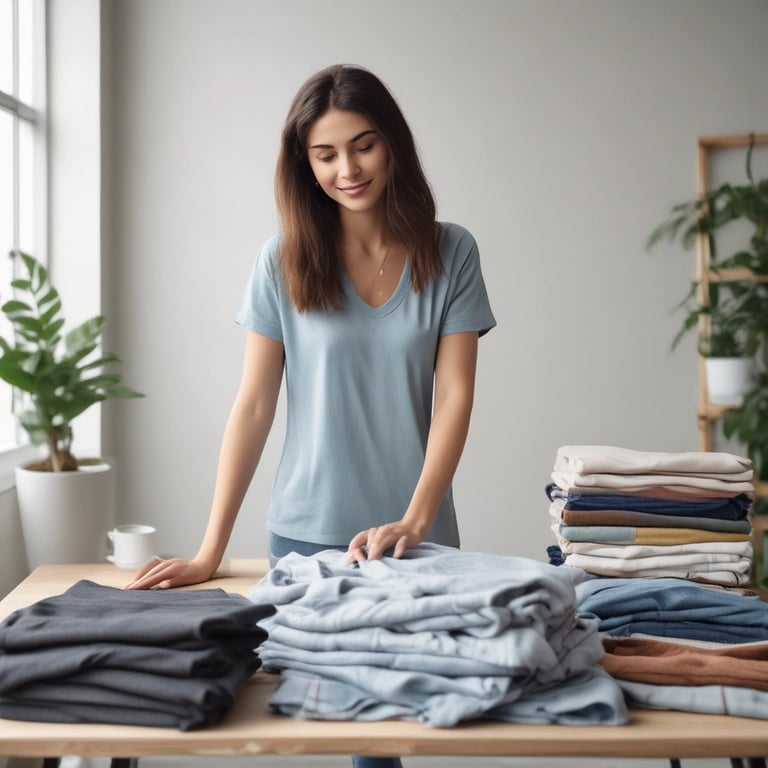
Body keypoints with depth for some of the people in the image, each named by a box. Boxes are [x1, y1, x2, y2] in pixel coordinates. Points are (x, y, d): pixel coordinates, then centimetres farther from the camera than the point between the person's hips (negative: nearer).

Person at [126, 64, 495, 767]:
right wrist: (210, 553, -4)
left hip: (416, 535, 0)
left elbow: (454, 396, -4)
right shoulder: (284, 261, -1)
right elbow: (254, 406, -1)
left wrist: (414, 520, -16)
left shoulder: (450, 254, 0)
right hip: (307, 532, 0)